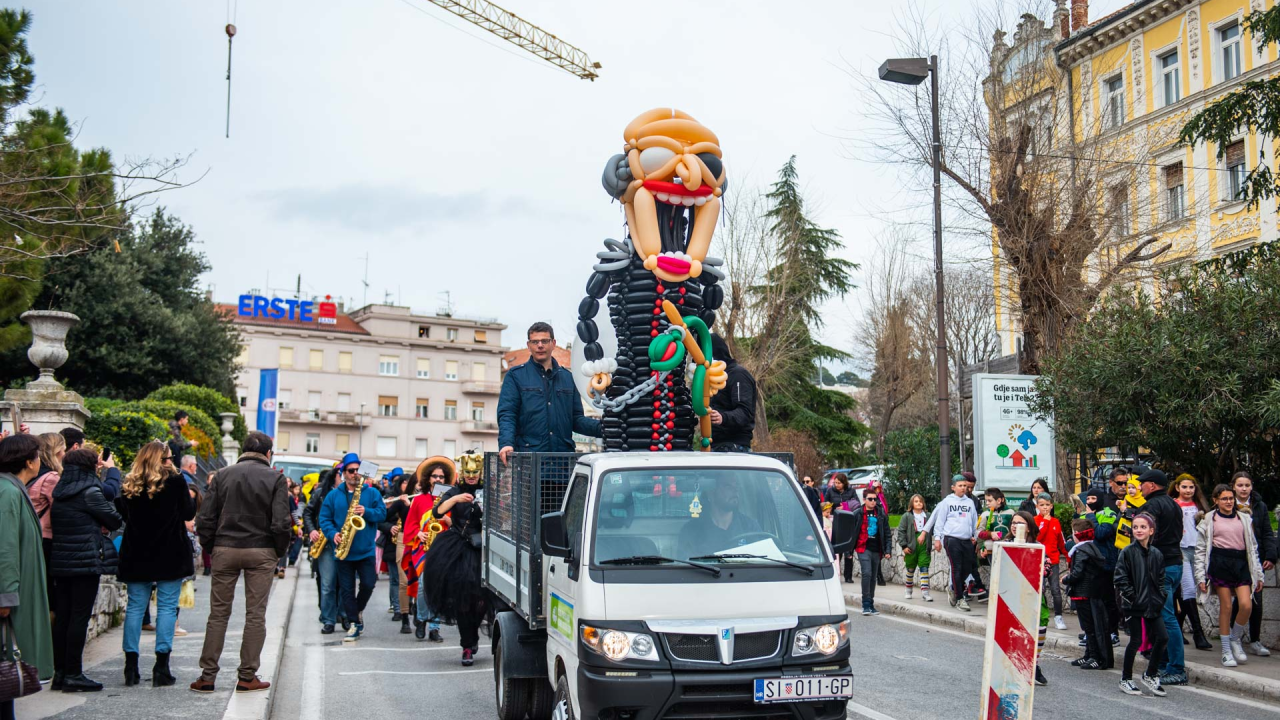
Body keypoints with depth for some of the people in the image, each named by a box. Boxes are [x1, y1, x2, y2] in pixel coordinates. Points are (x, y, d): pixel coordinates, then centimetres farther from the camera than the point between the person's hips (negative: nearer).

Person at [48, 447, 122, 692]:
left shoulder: (59, 493, 12)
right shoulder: (89, 492, -11)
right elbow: (114, 520, -6)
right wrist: (105, 525, 17)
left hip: (60, 561, 8)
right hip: (86, 560, -8)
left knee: (61, 616, 10)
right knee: (80, 617, -4)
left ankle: (60, 672, 15)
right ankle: (73, 674, -2)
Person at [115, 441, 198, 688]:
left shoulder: (130, 485, 2)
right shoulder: (175, 481, -9)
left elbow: (124, 514, 11)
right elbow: (188, 513, -5)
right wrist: (192, 496, 13)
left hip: (137, 556, 4)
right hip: (170, 556, -4)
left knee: (135, 607, 9)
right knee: (167, 607, 0)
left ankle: (131, 667, 8)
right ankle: (161, 668, -2)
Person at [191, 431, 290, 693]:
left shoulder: (224, 475, 4)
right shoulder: (275, 478, -4)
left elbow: (205, 519, 0)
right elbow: (281, 523, -12)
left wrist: (210, 548, 12)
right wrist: (281, 551, 3)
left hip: (225, 550, 3)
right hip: (261, 552, -2)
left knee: (218, 613, 9)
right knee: (255, 614, 4)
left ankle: (207, 676, 10)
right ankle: (247, 677, 6)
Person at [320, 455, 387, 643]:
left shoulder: (372, 493, 4)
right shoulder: (333, 495, 5)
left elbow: (382, 513, -3)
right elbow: (324, 518, 2)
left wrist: (367, 512, -21)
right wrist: (333, 534, -14)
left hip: (366, 550, -1)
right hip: (343, 550, 1)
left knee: (368, 584, -6)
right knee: (346, 589, 2)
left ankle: (358, 610, 23)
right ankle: (355, 624, 9)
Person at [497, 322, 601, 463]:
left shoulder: (567, 377, 18)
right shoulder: (515, 376, 8)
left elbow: (576, 419, 18)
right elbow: (506, 415, -1)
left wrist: (601, 427, -1)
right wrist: (506, 443, -20)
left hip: (564, 456, 3)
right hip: (528, 456, -3)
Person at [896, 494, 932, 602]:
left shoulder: (928, 516, 8)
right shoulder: (907, 516, 1)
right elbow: (901, 531, -2)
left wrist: (931, 546, 7)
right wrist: (904, 546, -8)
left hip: (924, 546, 1)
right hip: (911, 547, -1)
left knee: (924, 568, -8)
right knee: (910, 569, 11)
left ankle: (925, 592, -10)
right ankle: (908, 590, 28)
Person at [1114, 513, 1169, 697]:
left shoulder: (1157, 554, 7)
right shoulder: (1128, 552, -8)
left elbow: (1160, 579, 15)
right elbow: (1120, 578, -10)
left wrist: (1161, 596, 2)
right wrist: (1131, 597, -14)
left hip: (1152, 604, 5)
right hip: (1134, 605, -5)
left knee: (1162, 637, 0)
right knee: (1136, 640, -1)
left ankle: (1150, 675, 20)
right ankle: (1126, 680, 14)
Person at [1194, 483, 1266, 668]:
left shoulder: (1244, 519, 17)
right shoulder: (1209, 520, 7)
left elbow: (1253, 547, 18)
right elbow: (1200, 550, 5)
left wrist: (1258, 575, 13)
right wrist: (1201, 577, -2)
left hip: (1241, 563, 3)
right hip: (1220, 563, -3)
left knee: (1246, 605, -12)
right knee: (1226, 607, -3)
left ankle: (1235, 639, 15)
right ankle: (1226, 651, 6)